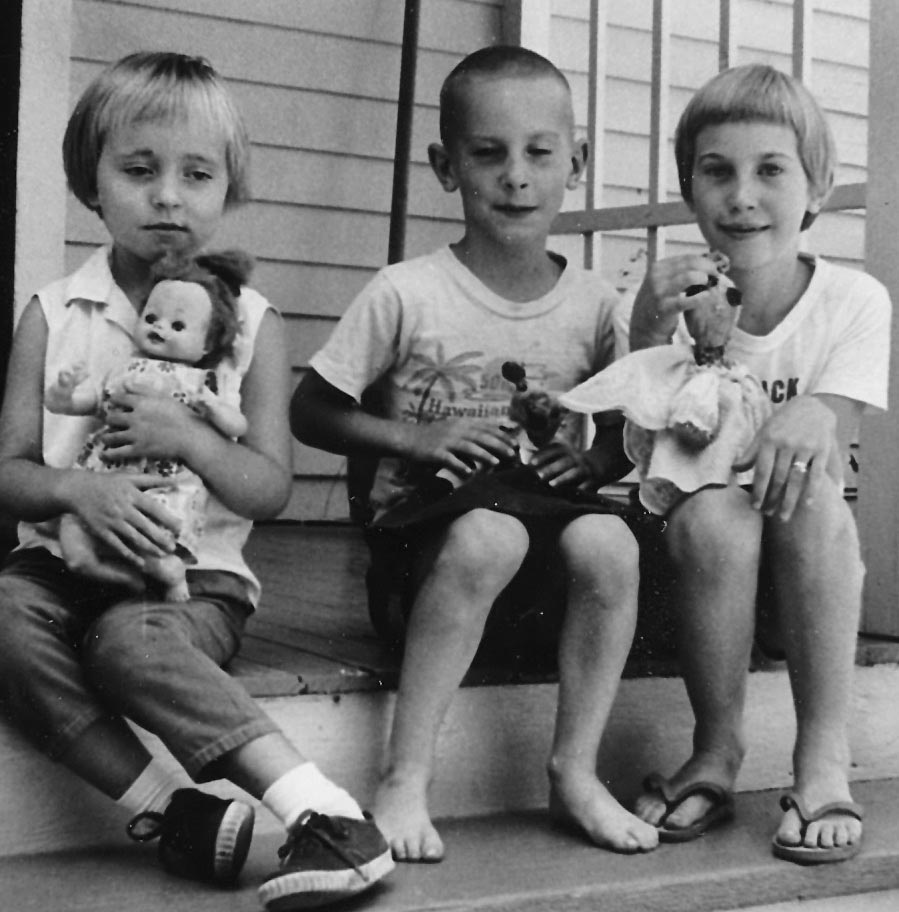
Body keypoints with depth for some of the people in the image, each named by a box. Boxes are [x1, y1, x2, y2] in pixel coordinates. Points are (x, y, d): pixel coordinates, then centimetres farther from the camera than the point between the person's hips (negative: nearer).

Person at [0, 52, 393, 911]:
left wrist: (187, 437, -19)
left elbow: (270, 487, 0)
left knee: (129, 638, -35)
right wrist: (78, 489, -19)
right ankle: (163, 807, -28)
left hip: (197, 572, -2)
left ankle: (320, 811, -36)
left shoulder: (249, 321, 3)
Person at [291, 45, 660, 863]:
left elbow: (628, 434, 16)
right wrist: (418, 438, -14)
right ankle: (405, 780, -26)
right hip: (430, 517, -3)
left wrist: (595, 458, -7)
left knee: (608, 542, -31)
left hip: (545, 498, 3)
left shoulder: (593, 304, 5)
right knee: (489, 536, -37)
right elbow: (309, 412, 0)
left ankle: (576, 772, -13)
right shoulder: (406, 294, -5)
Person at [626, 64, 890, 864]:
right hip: (698, 556, 0)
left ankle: (825, 759, -24)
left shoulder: (854, 301, -4)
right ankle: (716, 752, -17)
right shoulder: (673, 295, -3)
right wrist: (654, 336, -24)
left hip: (807, 564, 0)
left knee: (811, 496, -32)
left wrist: (812, 419, -38)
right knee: (713, 510, -33)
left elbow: (829, 454, -12)